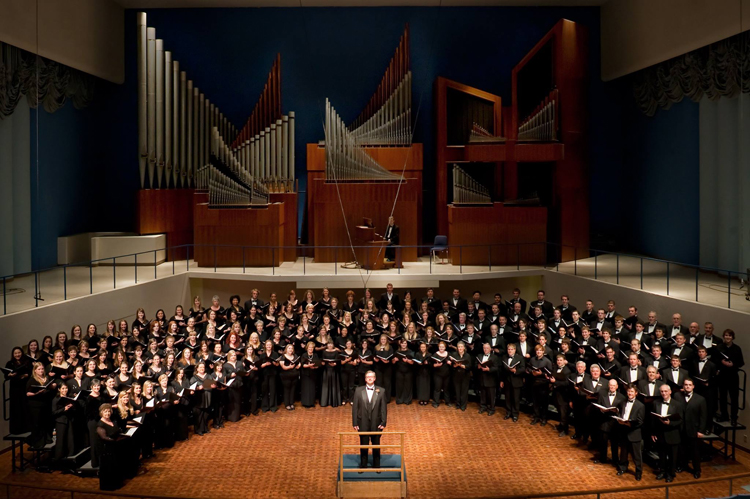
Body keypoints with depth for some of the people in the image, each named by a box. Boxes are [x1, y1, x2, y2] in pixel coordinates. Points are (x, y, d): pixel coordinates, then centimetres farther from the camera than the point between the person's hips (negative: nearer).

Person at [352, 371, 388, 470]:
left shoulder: (380, 391, -2)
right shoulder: (358, 390, -1)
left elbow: (384, 408, -1)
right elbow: (354, 407, -1)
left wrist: (383, 422, -8)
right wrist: (355, 423, -5)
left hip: (376, 424, 0)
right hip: (363, 424, 0)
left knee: (376, 446, 11)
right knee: (363, 446, 10)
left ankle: (376, 466, 26)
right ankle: (363, 466, 25)